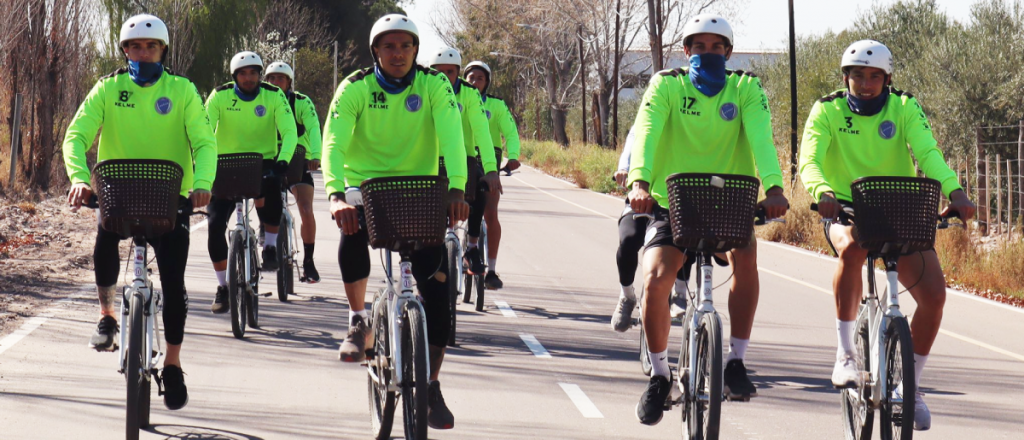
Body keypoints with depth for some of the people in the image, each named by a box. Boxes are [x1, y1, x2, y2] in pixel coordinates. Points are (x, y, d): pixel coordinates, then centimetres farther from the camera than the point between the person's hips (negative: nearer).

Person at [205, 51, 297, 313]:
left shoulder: (274, 97, -8)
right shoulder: (220, 96, -7)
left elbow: (289, 132, -16)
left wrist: (282, 161, -34)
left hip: (263, 163, -1)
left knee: (271, 187, -37)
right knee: (215, 225, -11)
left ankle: (271, 247, -13)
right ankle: (223, 286, 6)